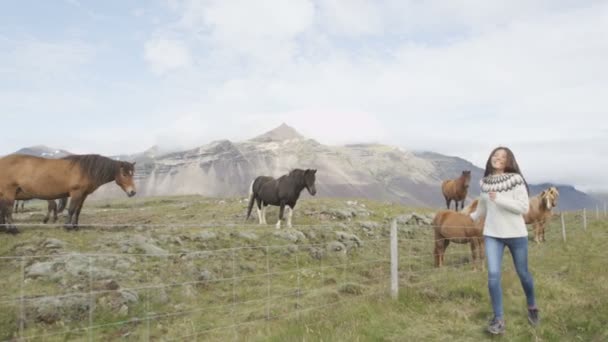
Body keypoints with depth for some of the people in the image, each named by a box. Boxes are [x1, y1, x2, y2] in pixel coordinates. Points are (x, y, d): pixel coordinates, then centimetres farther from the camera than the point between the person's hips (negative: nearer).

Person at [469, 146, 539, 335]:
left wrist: (499, 199, -24)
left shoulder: (516, 179, -11)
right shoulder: (485, 182, 3)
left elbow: (524, 207, -16)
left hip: (516, 234, -2)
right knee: (493, 275, -9)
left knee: (523, 273, 14)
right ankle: (498, 319, 1)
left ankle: (532, 307, 42)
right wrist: (473, 216, 37)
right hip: (492, 235, 3)